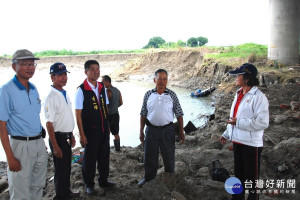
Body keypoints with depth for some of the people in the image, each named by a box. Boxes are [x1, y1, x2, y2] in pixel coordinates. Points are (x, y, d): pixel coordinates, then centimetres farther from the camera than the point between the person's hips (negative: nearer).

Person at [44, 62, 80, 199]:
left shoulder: (65, 94, 7)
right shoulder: (51, 97, -19)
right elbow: (49, 124, -21)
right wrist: (55, 146, -21)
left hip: (67, 136, 8)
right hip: (58, 137, -8)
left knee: (67, 166, 20)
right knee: (60, 168, 5)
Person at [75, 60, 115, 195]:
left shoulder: (102, 87, 5)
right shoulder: (81, 90, -13)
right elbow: (78, 114, -13)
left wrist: (107, 126, 13)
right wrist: (82, 135, -14)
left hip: (104, 131, 6)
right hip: (90, 132, -6)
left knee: (104, 156, 17)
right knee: (89, 159, 8)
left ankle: (103, 180, 37)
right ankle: (89, 185, 28)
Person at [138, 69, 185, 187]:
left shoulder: (172, 95, -2)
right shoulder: (148, 95, 0)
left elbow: (179, 114, 2)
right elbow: (143, 114, 5)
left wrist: (181, 131, -1)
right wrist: (141, 131, 4)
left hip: (167, 130, 0)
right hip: (151, 129, 1)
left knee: (169, 156, 11)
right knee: (149, 156, 12)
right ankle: (148, 178, 33)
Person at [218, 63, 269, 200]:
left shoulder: (258, 97, -18)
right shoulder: (239, 94, 9)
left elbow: (262, 123, -25)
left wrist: (238, 122, -23)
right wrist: (226, 134, 20)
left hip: (251, 143, -8)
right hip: (237, 141, 8)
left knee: (251, 176, 7)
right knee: (238, 173, 22)